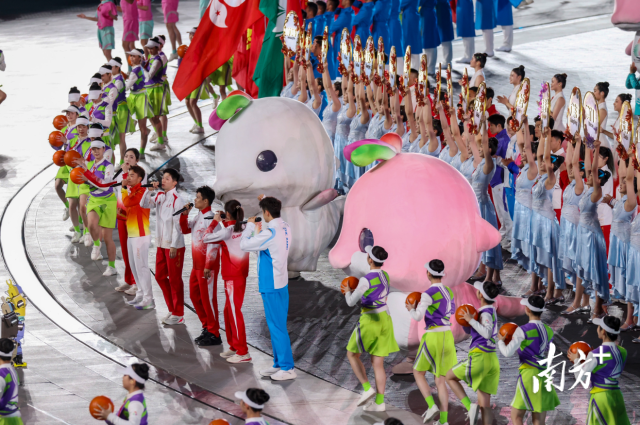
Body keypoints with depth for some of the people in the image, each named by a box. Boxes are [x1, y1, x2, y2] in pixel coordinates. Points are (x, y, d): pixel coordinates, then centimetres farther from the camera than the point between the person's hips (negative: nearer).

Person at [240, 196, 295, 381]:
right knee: (276, 326, 17)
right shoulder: (285, 228, 6)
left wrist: (250, 225, -3)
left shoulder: (270, 233, -22)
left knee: (277, 327, -3)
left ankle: (287, 368, 0)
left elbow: (244, 244, -16)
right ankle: (279, 364, 25)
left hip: (271, 286, -9)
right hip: (281, 282, 9)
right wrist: (258, 231, 16)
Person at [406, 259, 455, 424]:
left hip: (432, 337, -6)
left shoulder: (428, 294, -14)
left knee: (418, 373, 11)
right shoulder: (449, 292, 10)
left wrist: (411, 309, 7)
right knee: (440, 380, 9)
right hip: (447, 336, 6)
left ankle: (431, 406, -8)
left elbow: (418, 317, -15)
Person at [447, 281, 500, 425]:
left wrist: (471, 320, -24)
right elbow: (469, 330, 24)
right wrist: (465, 320, 4)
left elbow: (487, 333, -32)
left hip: (480, 358, -9)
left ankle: (470, 407, -4)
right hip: (491, 359, 9)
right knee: (485, 405, 6)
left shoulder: (486, 314, -12)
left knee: (450, 377, 11)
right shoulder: (490, 311, 17)